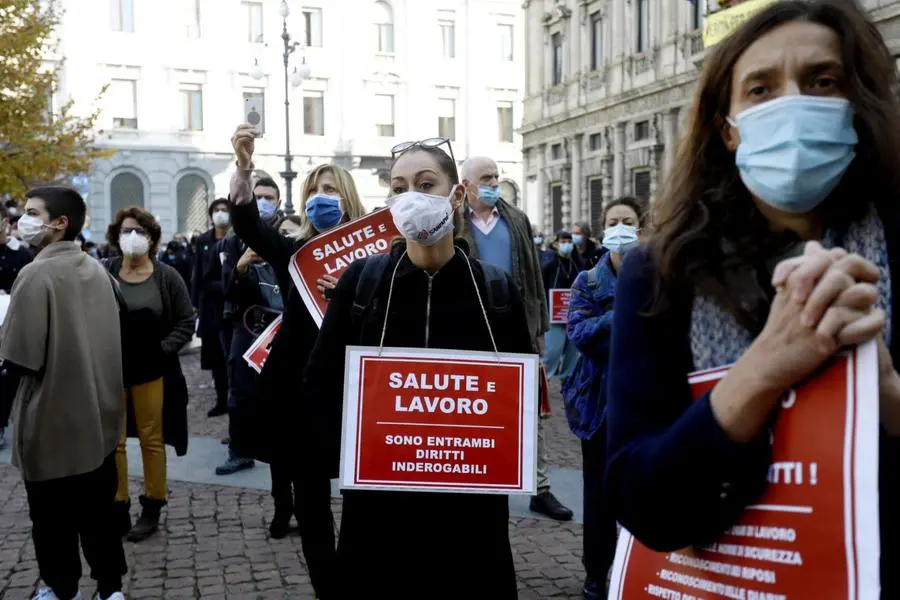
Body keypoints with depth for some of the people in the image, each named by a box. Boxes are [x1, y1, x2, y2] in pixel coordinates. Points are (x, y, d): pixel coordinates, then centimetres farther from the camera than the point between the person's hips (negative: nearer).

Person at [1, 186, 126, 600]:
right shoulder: (96, 270, 4)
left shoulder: (37, 274, -19)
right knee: (98, 509, 16)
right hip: (97, 414, 7)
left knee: (53, 517, 12)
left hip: (53, 420, -6)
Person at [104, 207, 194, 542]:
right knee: (112, 441, 7)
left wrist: (165, 348, -14)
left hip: (151, 370, -1)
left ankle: (152, 508, 21)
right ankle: (117, 509, 20)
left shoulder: (167, 277, -4)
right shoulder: (103, 274, -4)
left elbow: (186, 321, -2)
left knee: (151, 439, 9)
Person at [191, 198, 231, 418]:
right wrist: (195, 304, 5)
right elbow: (197, 274, 9)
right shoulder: (202, 241, 10)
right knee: (215, 355, 9)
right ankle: (222, 400, 18)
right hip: (209, 303, 4)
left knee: (231, 353, -3)